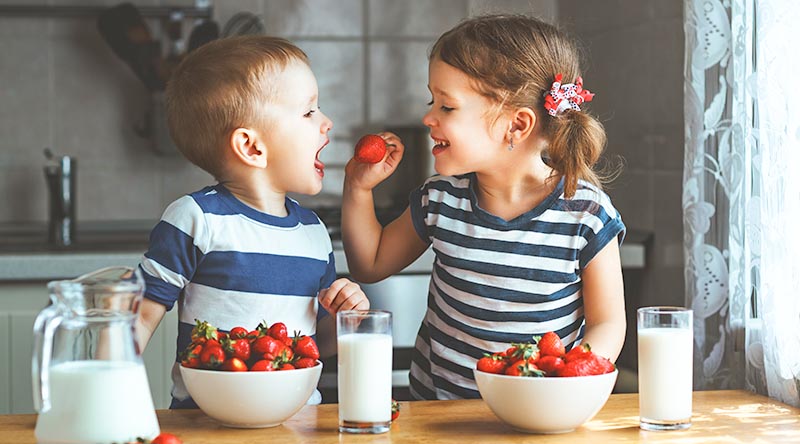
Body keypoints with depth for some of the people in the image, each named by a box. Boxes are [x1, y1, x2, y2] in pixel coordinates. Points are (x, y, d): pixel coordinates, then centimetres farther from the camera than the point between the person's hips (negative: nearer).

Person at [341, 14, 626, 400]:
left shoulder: (587, 214, -8)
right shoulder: (440, 200, 3)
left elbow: (607, 323, -1)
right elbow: (370, 264, 19)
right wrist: (358, 189, 6)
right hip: (435, 401, 3)